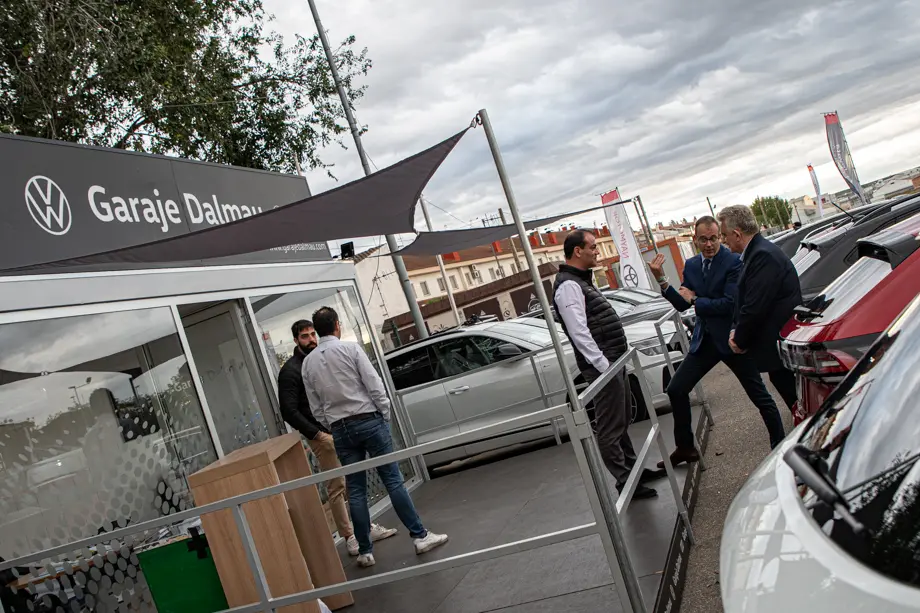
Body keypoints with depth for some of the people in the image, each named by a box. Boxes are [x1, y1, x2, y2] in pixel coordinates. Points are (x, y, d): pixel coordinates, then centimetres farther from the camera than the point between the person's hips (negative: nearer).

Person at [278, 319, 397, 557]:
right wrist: (316, 434, -17)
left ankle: (367, 527, 21)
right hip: (323, 436, -7)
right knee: (336, 487, -4)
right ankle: (349, 538, 3)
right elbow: (289, 412, -14)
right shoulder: (290, 370, -7)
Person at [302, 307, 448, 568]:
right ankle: (420, 536, 4)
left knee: (355, 490, 8)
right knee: (393, 480, 0)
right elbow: (374, 384, -9)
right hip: (368, 420, -4)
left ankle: (365, 551, 12)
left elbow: (315, 406, 7)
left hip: (340, 429, 4)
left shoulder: (308, 363, 5)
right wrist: (385, 414, 1)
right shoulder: (351, 348, -7)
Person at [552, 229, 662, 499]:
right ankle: (626, 482, 2)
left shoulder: (583, 281, 17)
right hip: (602, 365, -11)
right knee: (610, 428, -4)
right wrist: (604, 366, -24)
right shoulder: (568, 286, -16)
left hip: (614, 360, 11)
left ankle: (635, 469, 31)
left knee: (621, 423, 19)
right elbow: (579, 333, -23)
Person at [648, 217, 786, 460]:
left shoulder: (734, 262, -14)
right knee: (676, 390, 5)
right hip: (705, 339, 6)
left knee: (759, 395, 5)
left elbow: (730, 304, -23)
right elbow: (682, 304, 6)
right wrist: (661, 279, -7)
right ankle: (685, 448, 18)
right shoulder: (691, 265, 6)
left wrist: (695, 300, -11)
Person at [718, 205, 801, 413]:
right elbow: (746, 301, 15)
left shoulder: (763, 256, -22)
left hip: (781, 340, -10)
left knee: (789, 388, -2)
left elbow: (755, 307, -23)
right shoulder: (757, 252, 11)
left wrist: (740, 339, -11)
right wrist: (737, 331, 2)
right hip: (777, 340, 10)